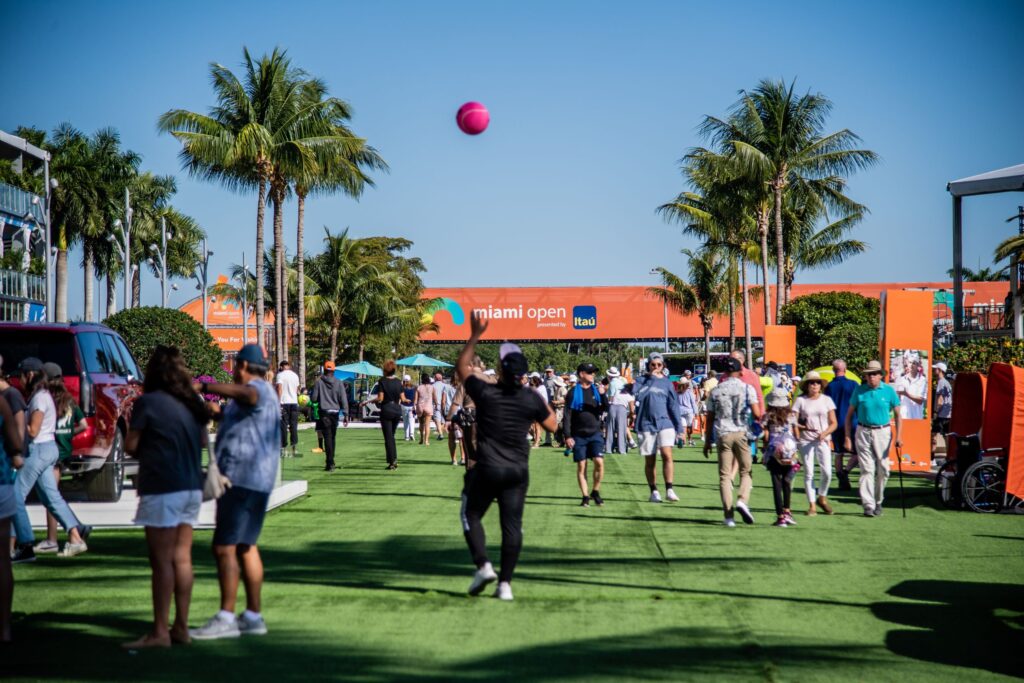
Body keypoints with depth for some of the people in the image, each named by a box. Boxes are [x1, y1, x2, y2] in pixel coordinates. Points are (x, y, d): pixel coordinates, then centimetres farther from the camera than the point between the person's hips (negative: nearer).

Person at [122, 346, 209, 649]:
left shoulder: (147, 403, -10)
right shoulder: (192, 402, 9)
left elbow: (130, 445, -8)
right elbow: (203, 440, 18)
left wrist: (145, 451, 11)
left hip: (162, 488, -7)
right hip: (191, 487, 7)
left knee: (162, 561, -4)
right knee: (182, 558, 11)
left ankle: (160, 631, -3)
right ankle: (181, 627, 15)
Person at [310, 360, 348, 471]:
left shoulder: (319, 382, -4)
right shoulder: (339, 383, 1)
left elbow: (313, 398, -2)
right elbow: (343, 400, -2)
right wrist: (346, 414, 0)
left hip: (324, 413, -2)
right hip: (335, 413, 2)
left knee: (328, 438, -5)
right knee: (333, 438, 16)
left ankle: (330, 463, -14)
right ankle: (330, 461, 25)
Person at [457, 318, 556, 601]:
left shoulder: (485, 393, -10)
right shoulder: (532, 400, -6)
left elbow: (462, 367, 5)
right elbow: (551, 425, 8)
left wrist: (475, 335, 7)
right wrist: (544, 404, 21)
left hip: (486, 470, -2)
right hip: (518, 472, 2)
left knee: (472, 516, 15)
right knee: (512, 526, 4)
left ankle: (483, 565, -3)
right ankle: (505, 583, 2)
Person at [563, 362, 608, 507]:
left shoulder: (596, 390, 7)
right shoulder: (573, 393, -1)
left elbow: (606, 409, 0)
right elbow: (567, 416, -2)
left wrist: (603, 395, -16)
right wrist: (567, 436, -8)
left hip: (595, 434, 2)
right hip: (578, 435, -2)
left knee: (599, 462, -10)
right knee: (581, 466, 0)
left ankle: (595, 491, 8)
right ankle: (585, 497, 9)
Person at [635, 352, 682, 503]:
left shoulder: (667, 383, 10)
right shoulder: (641, 381, 5)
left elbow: (674, 405, 10)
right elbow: (637, 396, -15)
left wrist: (679, 427, 4)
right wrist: (651, 378, -14)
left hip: (665, 423, 0)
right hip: (647, 424, 0)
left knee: (667, 455, -15)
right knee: (650, 461, 5)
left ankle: (669, 490, -14)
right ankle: (654, 492, 15)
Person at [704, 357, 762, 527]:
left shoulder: (715, 391, 8)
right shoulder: (747, 388, 1)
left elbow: (710, 418, 9)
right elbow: (756, 414, -7)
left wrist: (707, 441, 15)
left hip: (722, 434, 2)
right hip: (741, 433, -1)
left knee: (724, 475, 3)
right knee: (746, 471, 11)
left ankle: (729, 515, -3)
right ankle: (743, 500, -14)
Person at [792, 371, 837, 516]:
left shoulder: (826, 400, 6)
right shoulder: (800, 400, 2)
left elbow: (834, 423, 5)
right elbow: (794, 421, -1)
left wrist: (825, 433, -13)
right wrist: (797, 437, -16)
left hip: (822, 440, 1)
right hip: (806, 441, -1)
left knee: (827, 472, -7)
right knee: (808, 473, -1)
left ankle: (822, 498, 18)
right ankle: (812, 505, 7)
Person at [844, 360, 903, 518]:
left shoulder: (889, 391, 1)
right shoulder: (859, 391, 2)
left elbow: (897, 415, 4)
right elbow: (849, 415, 7)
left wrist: (898, 436, -7)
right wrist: (848, 437, 0)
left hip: (882, 432, 1)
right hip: (863, 432, 0)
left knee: (882, 470, 3)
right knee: (867, 469, -6)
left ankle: (878, 502, 21)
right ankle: (868, 506, -7)